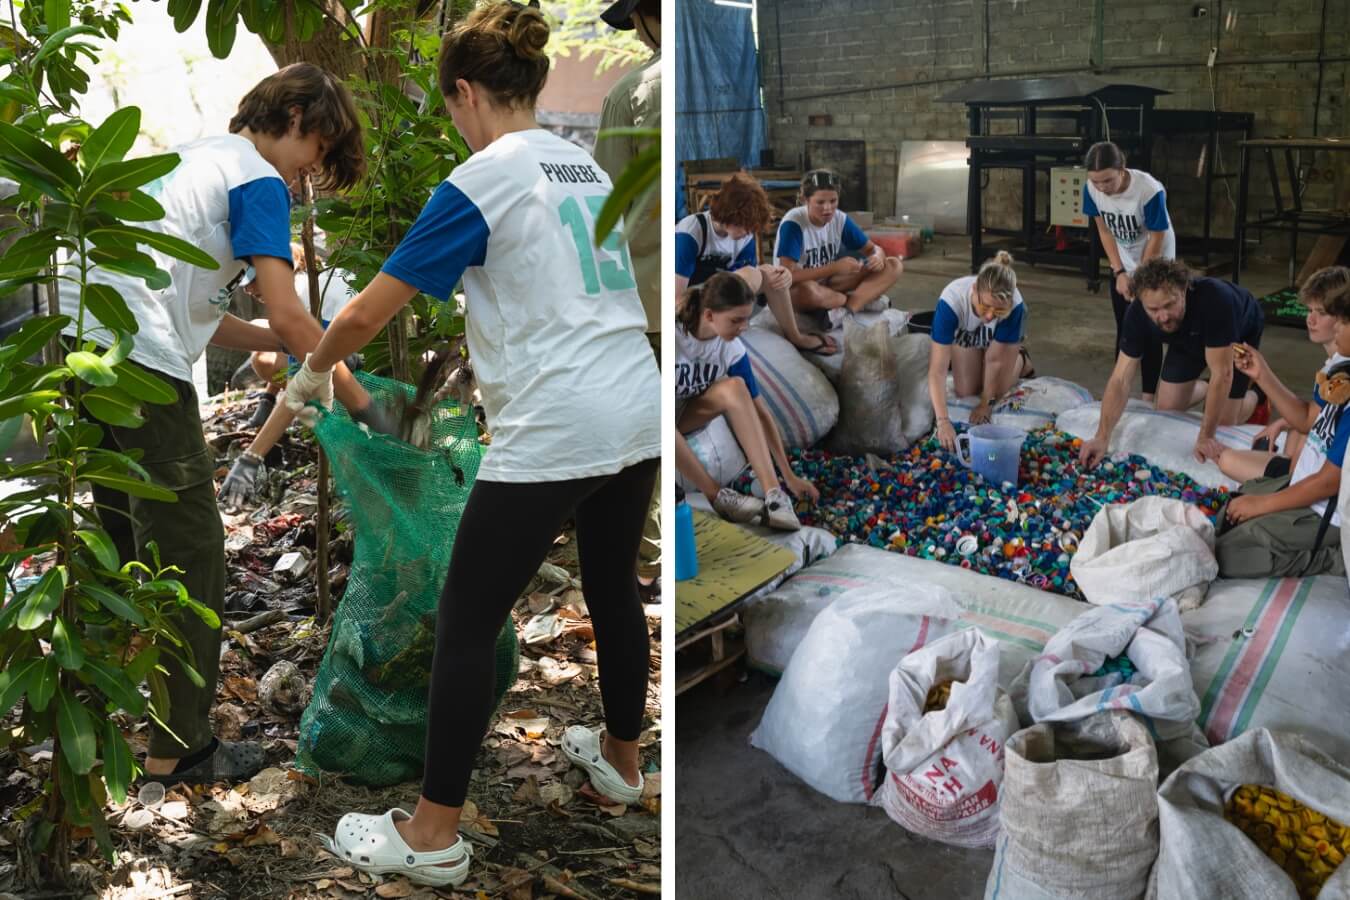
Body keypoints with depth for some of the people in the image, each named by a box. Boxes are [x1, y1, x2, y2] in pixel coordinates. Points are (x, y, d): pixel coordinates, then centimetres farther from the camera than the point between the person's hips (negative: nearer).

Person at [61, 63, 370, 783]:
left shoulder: (196, 158, 26)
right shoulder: (258, 180, -2)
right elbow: (286, 315, -11)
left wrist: (288, 345, 19)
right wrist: (356, 395, -2)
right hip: (143, 368, -10)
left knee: (126, 542, 22)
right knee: (189, 553, -2)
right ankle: (178, 749, 7)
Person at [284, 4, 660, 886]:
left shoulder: (483, 179, -7)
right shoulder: (587, 166, 14)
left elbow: (366, 314, -6)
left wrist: (314, 372, 12)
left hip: (550, 437, -8)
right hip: (637, 417, 8)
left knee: (466, 625, 3)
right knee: (615, 591, 23)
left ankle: (435, 836, 14)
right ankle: (621, 757, 43)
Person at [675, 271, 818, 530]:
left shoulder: (732, 350, -14)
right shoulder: (673, 334, -28)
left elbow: (759, 411, -9)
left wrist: (789, 475, -8)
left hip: (686, 415, 4)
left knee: (734, 387, -27)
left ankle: (773, 494, -31)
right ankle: (719, 497, -27)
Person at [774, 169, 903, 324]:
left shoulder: (840, 219, -5)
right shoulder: (793, 224, -23)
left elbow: (874, 249, 4)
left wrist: (877, 257, -22)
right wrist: (835, 267, -32)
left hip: (827, 284, 6)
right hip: (795, 290, -6)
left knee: (894, 266, -7)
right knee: (806, 290, -44)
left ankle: (845, 310, -26)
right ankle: (864, 299, -15)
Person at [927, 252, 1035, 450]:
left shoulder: (1015, 305, -43)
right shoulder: (951, 301, -47)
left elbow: (996, 360, -28)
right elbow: (937, 370, -48)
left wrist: (986, 404, -20)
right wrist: (943, 421, -56)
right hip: (965, 332, 0)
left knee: (996, 389, -5)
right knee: (965, 392, -4)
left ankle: (1021, 359, 25)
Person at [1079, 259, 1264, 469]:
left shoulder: (1214, 300, -46)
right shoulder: (1137, 314, -34)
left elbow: (1221, 374, -41)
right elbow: (1121, 379, -32)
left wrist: (1205, 437, -39)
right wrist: (1102, 438, -42)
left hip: (1240, 335, -3)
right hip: (1189, 339, 4)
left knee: (1223, 421, -7)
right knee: (1167, 408, 1)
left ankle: (1253, 397, 26)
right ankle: (1208, 391, 31)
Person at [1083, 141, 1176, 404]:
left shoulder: (1150, 191, -33)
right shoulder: (1092, 189, -20)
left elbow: (1156, 239, -21)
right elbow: (1104, 230, -6)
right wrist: (1120, 273, -10)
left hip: (1154, 264, -4)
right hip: (1121, 264, 4)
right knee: (1124, 329, 8)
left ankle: (1149, 395, 6)